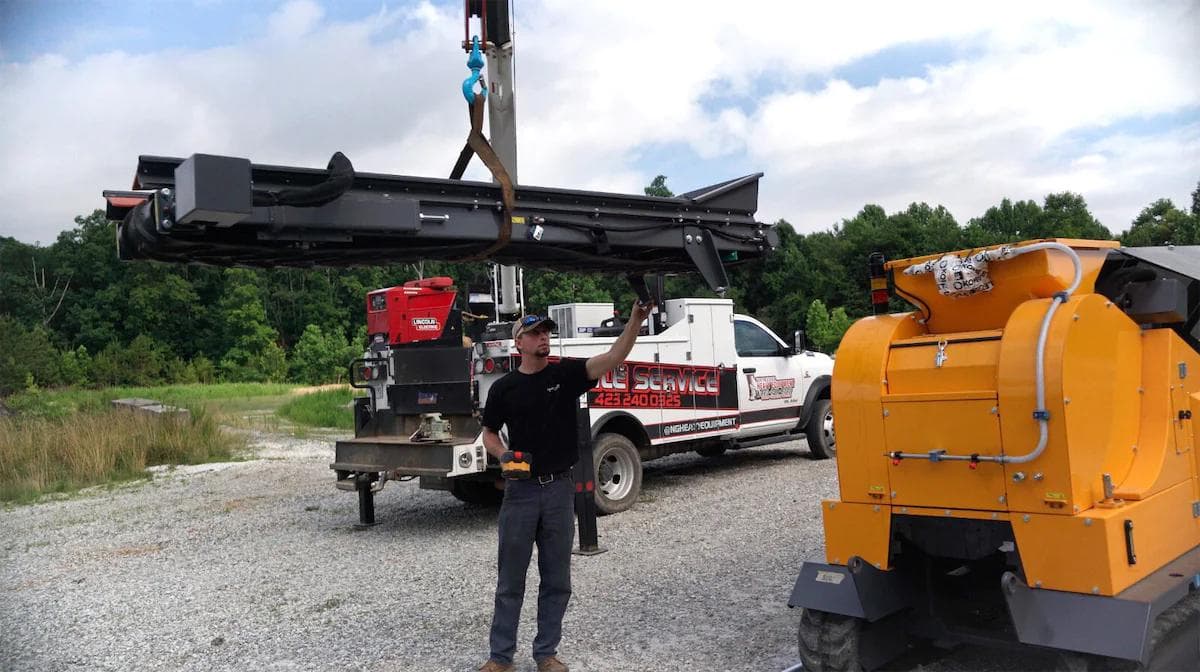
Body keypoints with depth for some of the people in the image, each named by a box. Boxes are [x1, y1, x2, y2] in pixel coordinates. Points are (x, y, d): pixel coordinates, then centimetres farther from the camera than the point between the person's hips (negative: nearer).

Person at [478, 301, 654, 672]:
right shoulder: (504, 387, 0)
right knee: (510, 580, 8)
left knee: (557, 581, 10)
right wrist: (503, 455, -10)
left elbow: (614, 357, -14)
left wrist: (636, 319, -29)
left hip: (560, 489, 1)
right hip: (521, 491, -1)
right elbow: (489, 432, 11)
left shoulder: (566, 373, -1)